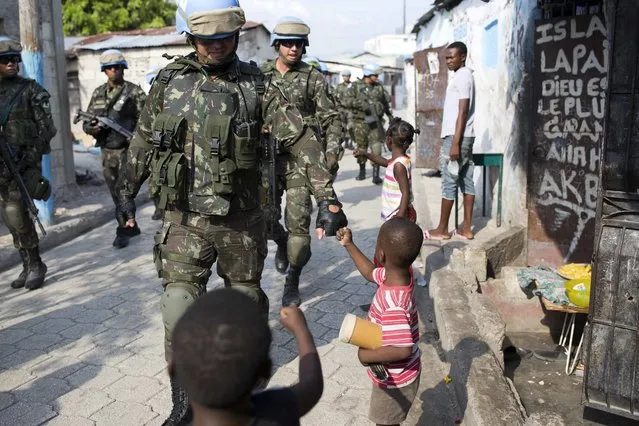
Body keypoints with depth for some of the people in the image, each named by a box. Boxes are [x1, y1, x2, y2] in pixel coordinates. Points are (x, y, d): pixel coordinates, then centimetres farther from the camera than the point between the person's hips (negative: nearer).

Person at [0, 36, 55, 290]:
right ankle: (28, 266, 19)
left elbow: (46, 127, -5)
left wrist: (29, 157, -14)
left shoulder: (31, 90, -1)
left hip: (24, 162, -5)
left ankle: (35, 265, 2)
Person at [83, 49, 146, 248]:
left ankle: (123, 232, 5)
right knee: (116, 193, 12)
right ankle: (131, 227, 25)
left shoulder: (134, 91, -2)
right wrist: (92, 127, -7)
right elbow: (86, 122, 15)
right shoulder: (98, 93, 12)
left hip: (127, 149, -6)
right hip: (106, 151, 6)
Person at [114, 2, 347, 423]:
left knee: (246, 298, 14)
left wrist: (328, 197, -15)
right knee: (180, 310, -3)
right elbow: (144, 140, 14)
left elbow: (300, 138, -9)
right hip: (184, 219, 1)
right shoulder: (169, 80, 2)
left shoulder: (254, 84, -5)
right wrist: (128, 192, 19)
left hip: (240, 218, -1)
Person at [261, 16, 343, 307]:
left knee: (298, 221, -6)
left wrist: (332, 154, -12)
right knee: (264, 216, 1)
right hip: (268, 156, 3)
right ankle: (282, 243, 37)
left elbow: (331, 119, -1)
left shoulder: (313, 77, 0)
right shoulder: (260, 75, 7)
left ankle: (292, 283, 9)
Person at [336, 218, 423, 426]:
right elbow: (371, 273, 7)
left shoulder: (393, 305, -40)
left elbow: (403, 349, -44)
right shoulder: (398, 274, -14)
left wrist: (366, 355, -30)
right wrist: (349, 244, 9)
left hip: (394, 381, -8)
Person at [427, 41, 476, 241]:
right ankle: (467, 229, 11)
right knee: (466, 181, 7)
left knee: (449, 182, -3)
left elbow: (463, 112, -18)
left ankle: (442, 229, 5)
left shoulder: (462, 76, -12)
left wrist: (455, 143, -22)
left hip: (457, 137, -10)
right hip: (465, 137, 10)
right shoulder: (462, 76, 18)